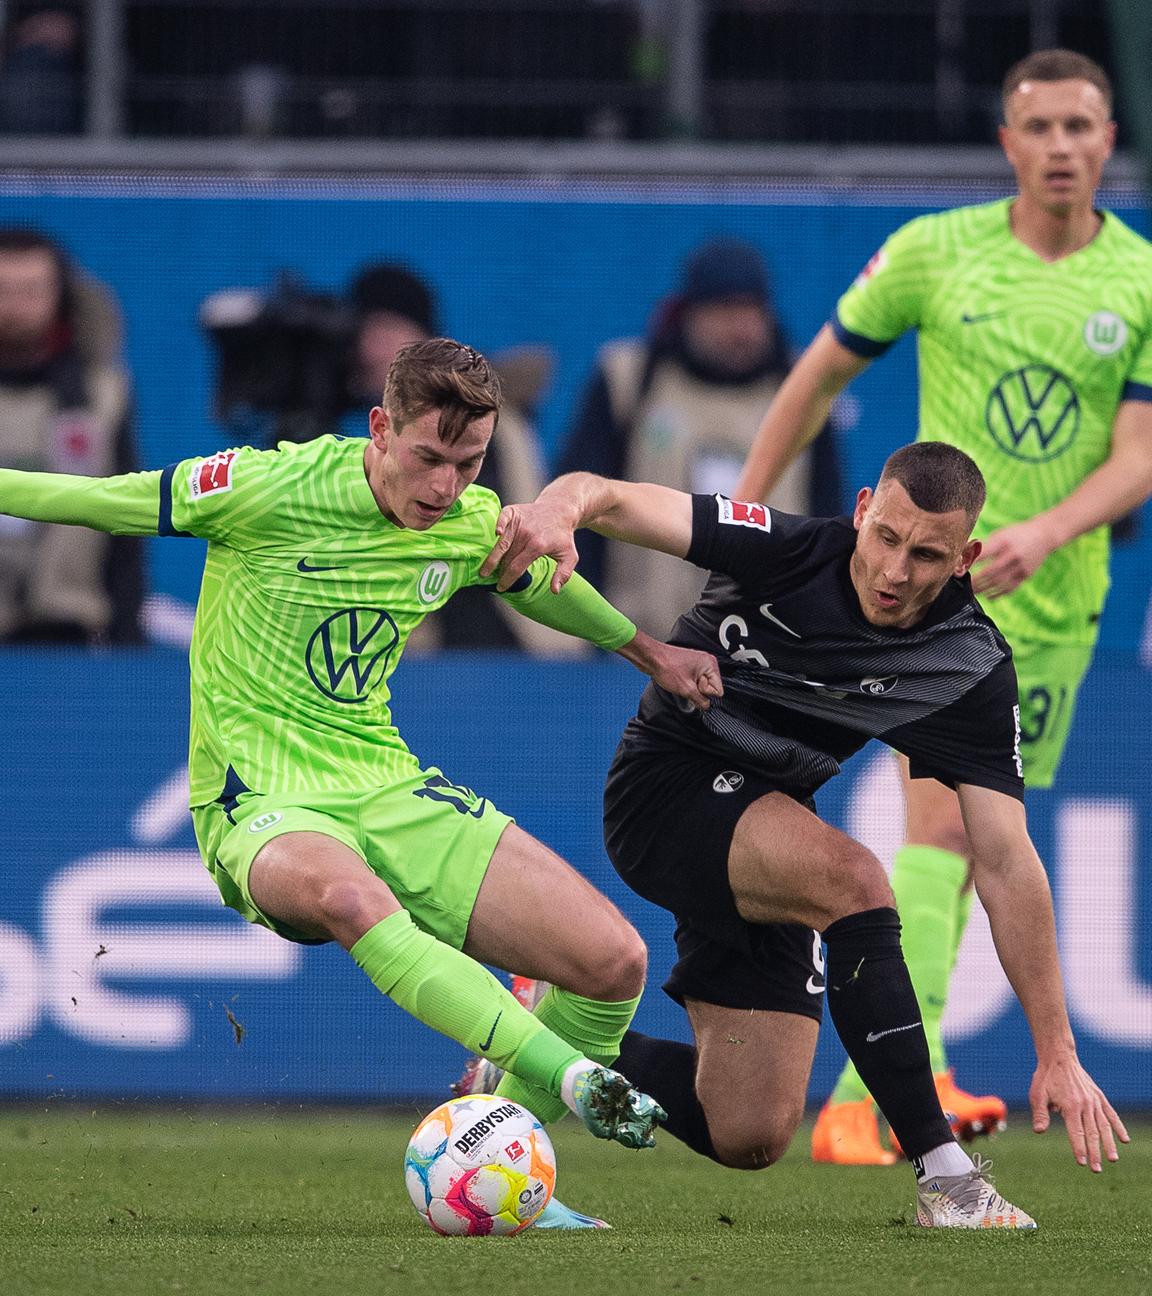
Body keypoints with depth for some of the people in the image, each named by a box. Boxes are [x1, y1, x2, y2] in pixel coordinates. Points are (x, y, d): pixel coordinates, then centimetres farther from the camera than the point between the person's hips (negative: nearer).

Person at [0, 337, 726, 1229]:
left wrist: (649, 652, 37)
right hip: (262, 809, -6)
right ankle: (574, 1081, -46)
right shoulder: (268, 489, -13)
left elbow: (541, 584, 27)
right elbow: (92, 502, -3)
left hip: (389, 788, 6)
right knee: (346, 895, -43)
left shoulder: (475, 525, 3)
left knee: (614, 960, -11)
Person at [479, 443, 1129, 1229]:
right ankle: (945, 1176, -30)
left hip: (764, 855, 5)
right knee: (853, 880, -33)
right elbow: (609, 499, -26)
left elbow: (1006, 863, -15)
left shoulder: (975, 671, -14)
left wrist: (1057, 1052, -20)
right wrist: (558, 511, -52)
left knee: (747, 1140, 0)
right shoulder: (788, 553, -20)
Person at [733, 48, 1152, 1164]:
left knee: (976, 839, 12)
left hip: (1055, 599, 3)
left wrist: (1042, 535, -24)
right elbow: (822, 370, 9)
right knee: (943, 821, -19)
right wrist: (746, 509, 11)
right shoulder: (934, 251, -4)